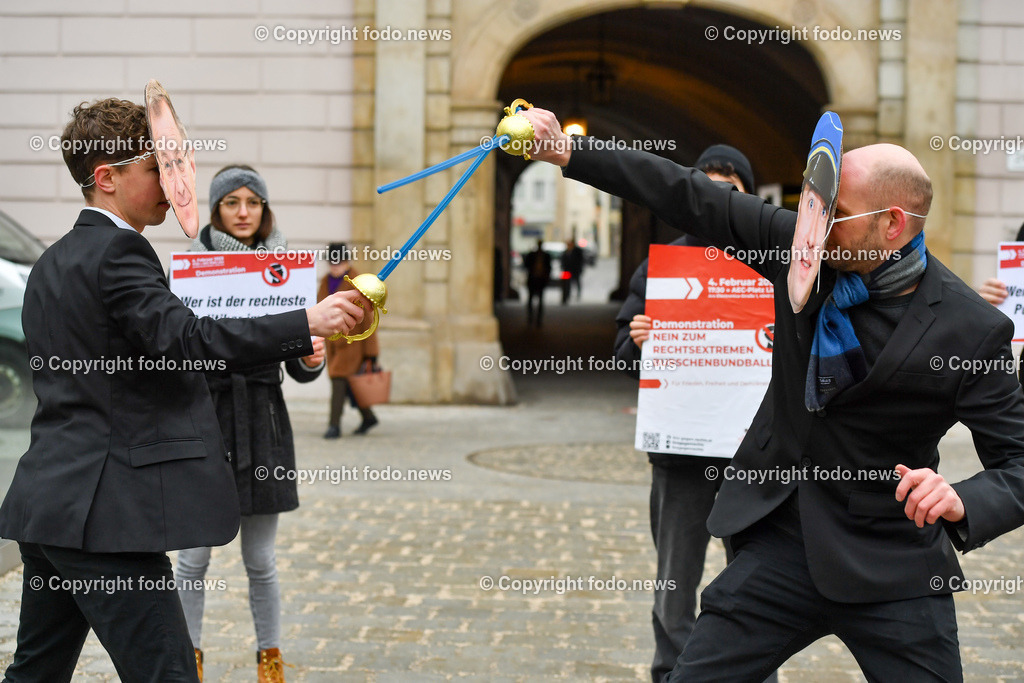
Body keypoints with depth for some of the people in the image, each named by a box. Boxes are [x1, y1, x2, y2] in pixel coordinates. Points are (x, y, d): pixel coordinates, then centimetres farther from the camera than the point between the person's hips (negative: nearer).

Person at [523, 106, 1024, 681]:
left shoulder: (974, 329, -15)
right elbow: (692, 200, 3)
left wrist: (963, 502, -32)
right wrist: (568, 153, 3)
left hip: (891, 570, -3)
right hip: (783, 542, 3)